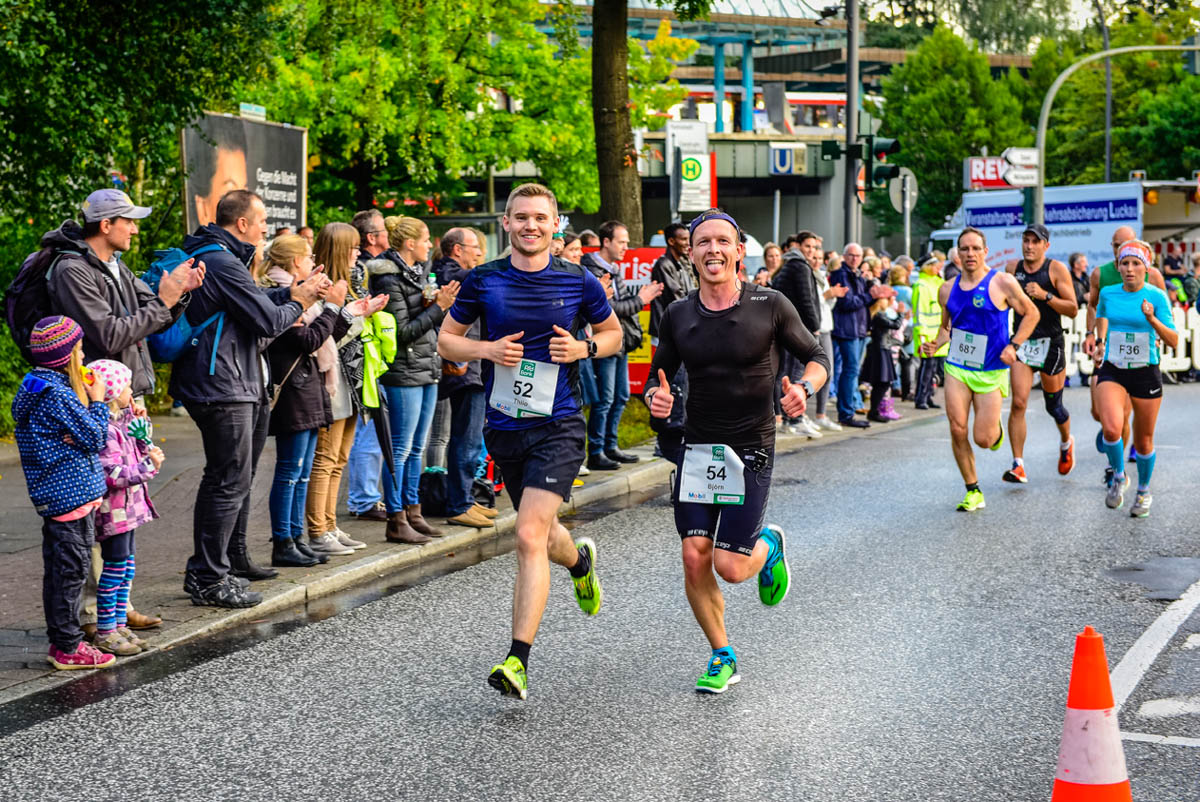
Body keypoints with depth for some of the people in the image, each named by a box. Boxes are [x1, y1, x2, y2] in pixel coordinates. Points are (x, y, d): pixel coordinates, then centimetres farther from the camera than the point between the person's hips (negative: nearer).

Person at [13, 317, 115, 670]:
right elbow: (96, 438, -14)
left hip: (52, 493, 10)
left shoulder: (35, 385, 11)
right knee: (71, 570, -4)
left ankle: (60, 640, 23)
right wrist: (97, 403, -2)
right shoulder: (58, 394, -19)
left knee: (56, 568, 15)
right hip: (72, 493, -10)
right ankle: (68, 648, 2)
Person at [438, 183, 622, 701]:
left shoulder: (579, 282, -1)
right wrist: (487, 349, -11)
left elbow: (613, 333, 14)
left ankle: (518, 661, -17)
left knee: (530, 535, -18)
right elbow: (446, 340, 8)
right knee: (540, 535, 18)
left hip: (558, 426, -3)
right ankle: (580, 560, 56)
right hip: (503, 426, 3)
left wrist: (584, 348, -7)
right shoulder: (483, 281, 1)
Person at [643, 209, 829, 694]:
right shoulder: (678, 317, 3)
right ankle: (722, 657, 17)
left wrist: (804, 389, -18)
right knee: (694, 559, -5)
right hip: (697, 448, 3)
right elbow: (657, 379, 11)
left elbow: (816, 356, 4)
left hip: (751, 449, -3)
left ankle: (768, 545, 29)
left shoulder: (770, 305, -5)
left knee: (730, 567, -9)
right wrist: (656, 398, -13)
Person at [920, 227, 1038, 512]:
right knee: (957, 430, -8)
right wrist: (935, 345, 0)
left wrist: (1013, 345, -10)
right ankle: (973, 491, 7)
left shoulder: (1002, 282, -7)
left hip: (991, 370, -3)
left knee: (983, 439, -4)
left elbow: (1031, 314, 2)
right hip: (956, 367, 3)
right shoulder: (948, 289, 6)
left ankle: (996, 428, 35)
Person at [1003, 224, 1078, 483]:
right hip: (1021, 342, 2)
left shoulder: (1057, 269, -5)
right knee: (1018, 403, -12)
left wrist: (1045, 295, -21)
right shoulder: (1012, 269, 6)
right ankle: (1018, 466, -11)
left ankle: (1066, 443, 43)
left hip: (1050, 344, -2)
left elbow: (1073, 309, -9)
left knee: (1053, 405, 11)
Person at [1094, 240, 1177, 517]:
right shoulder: (1108, 294, 0)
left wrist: (1152, 319, -28)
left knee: (1143, 441, 9)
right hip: (1112, 371, 1)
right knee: (1111, 429, -23)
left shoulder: (1156, 296, -9)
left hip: (1145, 373, -1)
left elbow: (1173, 341, -14)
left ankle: (1144, 491, 34)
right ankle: (1119, 477, 6)